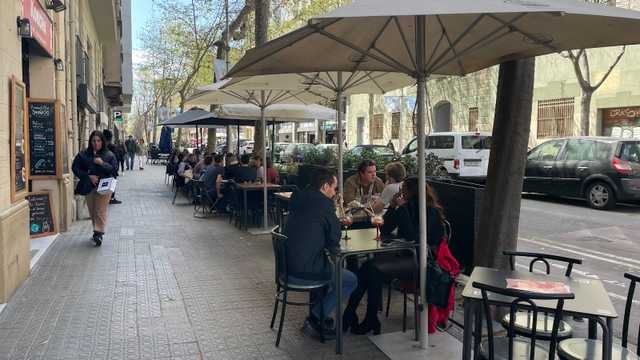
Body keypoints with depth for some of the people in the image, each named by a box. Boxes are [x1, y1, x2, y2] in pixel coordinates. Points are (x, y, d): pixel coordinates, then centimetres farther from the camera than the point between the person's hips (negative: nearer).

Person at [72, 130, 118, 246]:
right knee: (92, 212, 12)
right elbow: (75, 168, 1)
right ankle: (98, 231, 25)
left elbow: (114, 168, -5)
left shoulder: (109, 155, 1)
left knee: (100, 211, -8)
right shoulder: (83, 154, 4)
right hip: (88, 187, 3)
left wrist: (102, 163, -20)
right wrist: (88, 176, -10)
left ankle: (98, 233, -11)